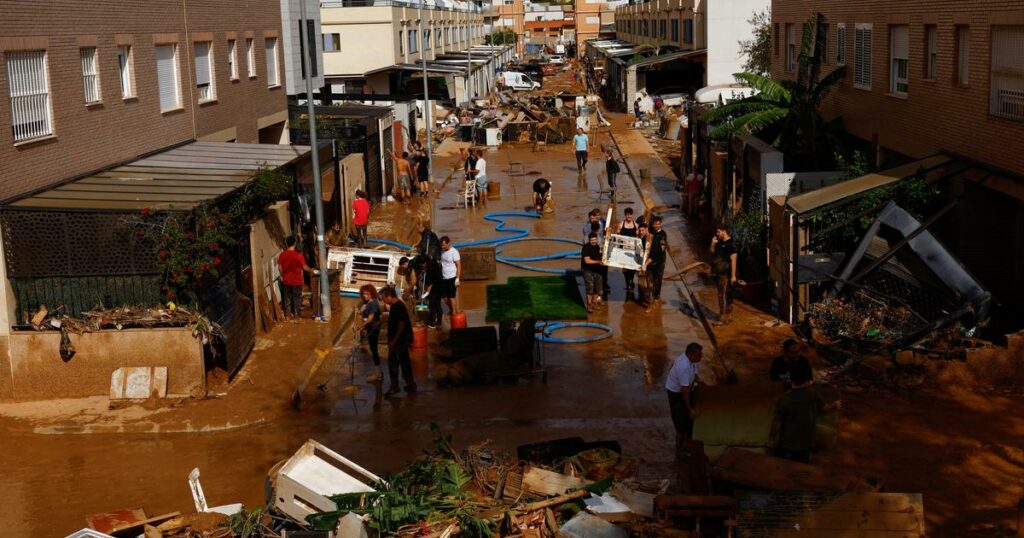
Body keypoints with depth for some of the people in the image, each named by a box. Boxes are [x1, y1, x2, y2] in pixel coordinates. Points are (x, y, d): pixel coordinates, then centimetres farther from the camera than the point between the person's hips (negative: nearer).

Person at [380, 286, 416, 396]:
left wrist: (394, 340, -20)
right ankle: (411, 385, 19)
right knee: (405, 362, 14)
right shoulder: (399, 305, 13)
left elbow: (401, 324, -23)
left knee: (392, 362, -5)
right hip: (403, 340, 10)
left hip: (399, 341, -10)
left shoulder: (397, 307, -18)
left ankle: (394, 387, -2)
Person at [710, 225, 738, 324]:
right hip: (718, 274, 9)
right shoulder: (719, 243, 13)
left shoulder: (730, 244, -13)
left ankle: (723, 318, -8)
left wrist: (733, 275, -22)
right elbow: (712, 253, 21)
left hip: (725, 274, -9)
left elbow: (733, 260, -18)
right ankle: (728, 316, 22)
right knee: (726, 296, 15)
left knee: (723, 296, -9)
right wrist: (713, 244, 4)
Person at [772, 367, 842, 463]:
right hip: (805, 443, 3)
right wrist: (835, 405, 21)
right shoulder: (813, 395, -13)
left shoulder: (784, 399, -22)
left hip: (785, 444, -3)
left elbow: (776, 422, -14)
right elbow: (824, 408, 6)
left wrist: (773, 437, 1)